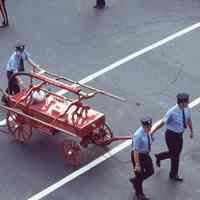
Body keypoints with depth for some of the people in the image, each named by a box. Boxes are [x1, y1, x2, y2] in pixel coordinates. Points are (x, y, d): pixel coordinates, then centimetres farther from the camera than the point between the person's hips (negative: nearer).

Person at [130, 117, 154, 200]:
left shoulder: (147, 131, -8)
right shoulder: (138, 135, -32)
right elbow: (136, 151, -28)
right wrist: (137, 164, -24)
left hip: (146, 154, 8)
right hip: (138, 155, -8)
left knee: (150, 171, 17)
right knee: (139, 174, 9)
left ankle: (135, 180, 41)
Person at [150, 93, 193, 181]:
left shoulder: (187, 109, -8)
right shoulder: (172, 112, -29)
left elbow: (189, 120, 10)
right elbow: (162, 122, -23)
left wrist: (191, 131, 23)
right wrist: (151, 132, -20)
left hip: (179, 134, 7)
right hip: (171, 135, -7)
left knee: (177, 152, 23)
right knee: (175, 154, 9)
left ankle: (159, 156, 50)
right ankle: (173, 175, 34)